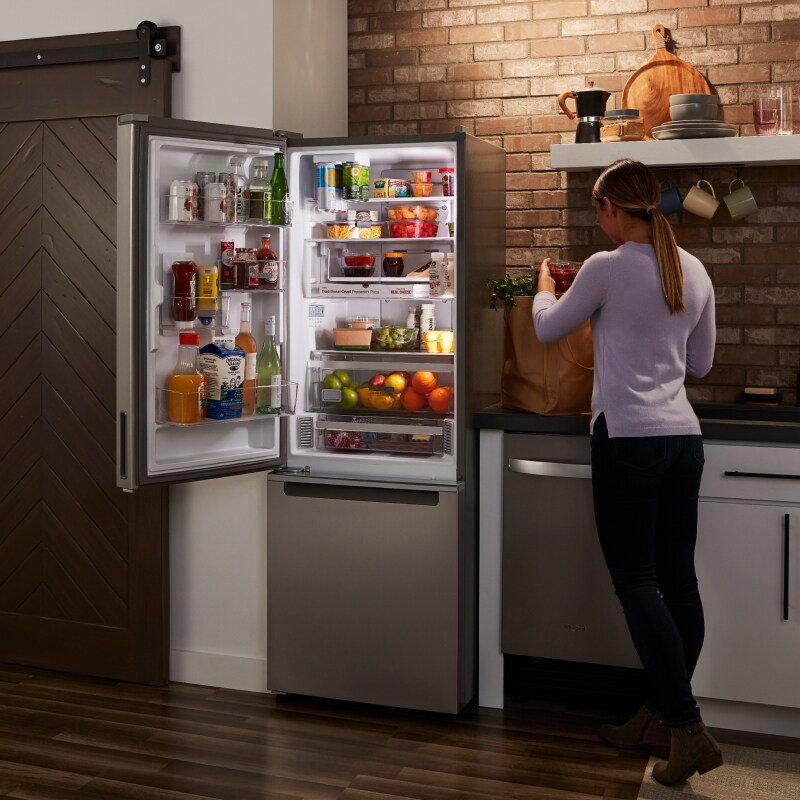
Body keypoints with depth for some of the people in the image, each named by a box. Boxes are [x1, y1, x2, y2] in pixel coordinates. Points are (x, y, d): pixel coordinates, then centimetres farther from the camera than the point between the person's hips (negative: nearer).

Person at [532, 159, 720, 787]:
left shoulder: (607, 269, -9)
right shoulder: (694, 272, 9)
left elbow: (549, 329, 6)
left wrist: (544, 285, 25)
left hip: (628, 438, -7)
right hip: (683, 435, 7)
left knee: (637, 584, -1)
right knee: (678, 579, 9)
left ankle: (688, 729, -5)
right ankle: (660, 717, 21)